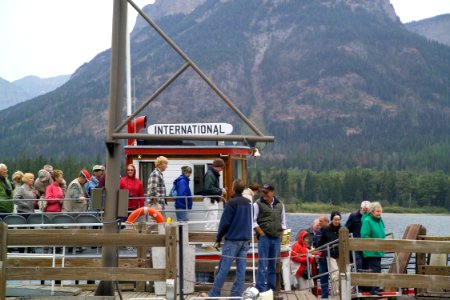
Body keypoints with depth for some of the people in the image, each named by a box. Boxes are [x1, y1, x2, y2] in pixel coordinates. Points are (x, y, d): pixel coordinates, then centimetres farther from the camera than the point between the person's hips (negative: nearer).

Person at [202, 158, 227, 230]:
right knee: (212, 220, -11)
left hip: (213, 200, 10)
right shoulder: (209, 174, -15)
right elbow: (209, 188, -24)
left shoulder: (214, 174, 15)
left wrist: (220, 190, 3)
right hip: (210, 200, -10)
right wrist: (220, 191, -15)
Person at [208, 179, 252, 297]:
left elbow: (225, 223, -10)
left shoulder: (231, 203, -10)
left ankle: (215, 292, 3)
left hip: (232, 240, -6)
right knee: (241, 269, 4)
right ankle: (237, 293, 4)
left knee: (224, 267, -1)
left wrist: (218, 239, -4)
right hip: (245, 240, 6)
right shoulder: (248, 203, 8)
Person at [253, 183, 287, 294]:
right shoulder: (258, 204, -2)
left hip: (276, 238, 4)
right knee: (262, 264, -8)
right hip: (264, 238, -4)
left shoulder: (280, 204, 12)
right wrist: (262, 233, -10)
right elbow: (253, 221, -4)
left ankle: (271, 289, 14)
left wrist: (280, 233, 8)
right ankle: (260, 289, -7)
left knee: (273, 265, 8)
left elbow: (283, 221, 19)